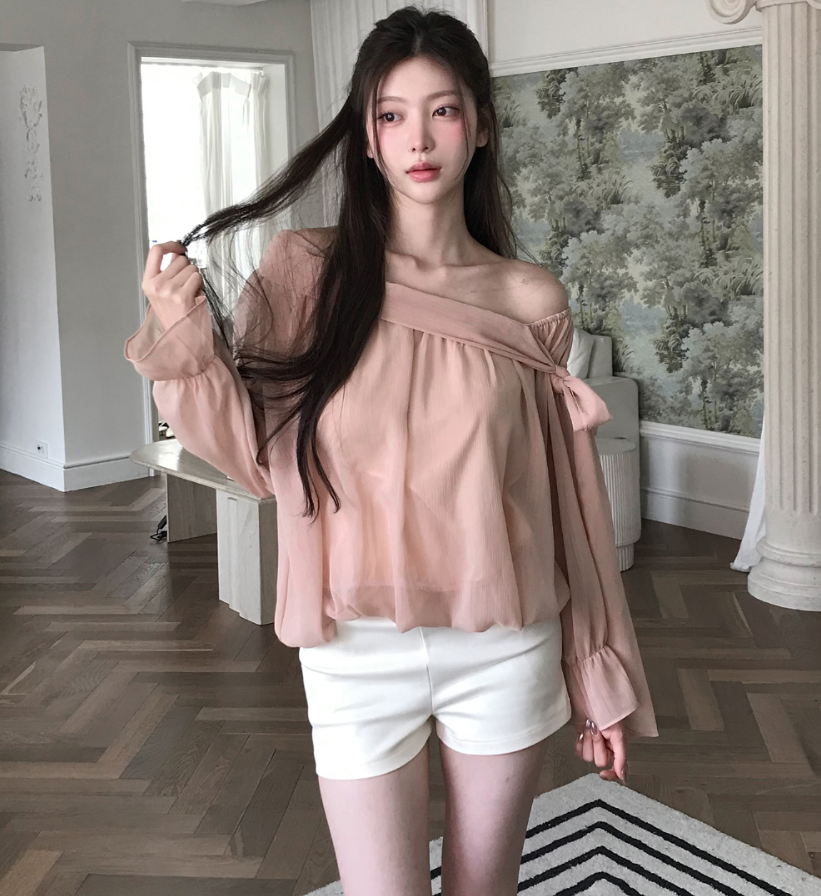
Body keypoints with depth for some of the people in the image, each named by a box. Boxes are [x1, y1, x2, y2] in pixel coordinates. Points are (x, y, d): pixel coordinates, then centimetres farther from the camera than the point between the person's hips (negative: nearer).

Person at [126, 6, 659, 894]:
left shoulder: (530, 302, -3)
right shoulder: (304, 272, -5)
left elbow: (566, 498, 3)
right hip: (358, 651, -1)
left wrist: (600, 676, 7)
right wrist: (183, 346, -21)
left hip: (505, 645, 1)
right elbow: (261, 457, -3)